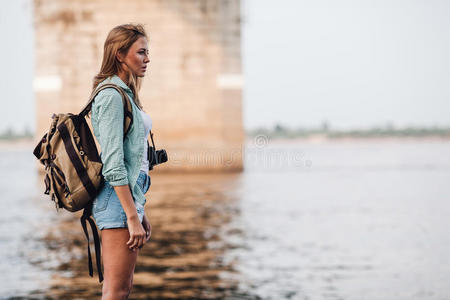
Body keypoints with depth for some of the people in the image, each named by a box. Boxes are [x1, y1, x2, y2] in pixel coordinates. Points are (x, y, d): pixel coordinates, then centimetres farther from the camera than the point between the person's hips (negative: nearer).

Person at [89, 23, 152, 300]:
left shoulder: (126, 94, 18)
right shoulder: (112, 95, -13)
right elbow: (113, 163, -20)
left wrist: (140, 212, 21)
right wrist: (132, 216, -22)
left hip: (130, 196, 10)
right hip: (118, 198, -10)